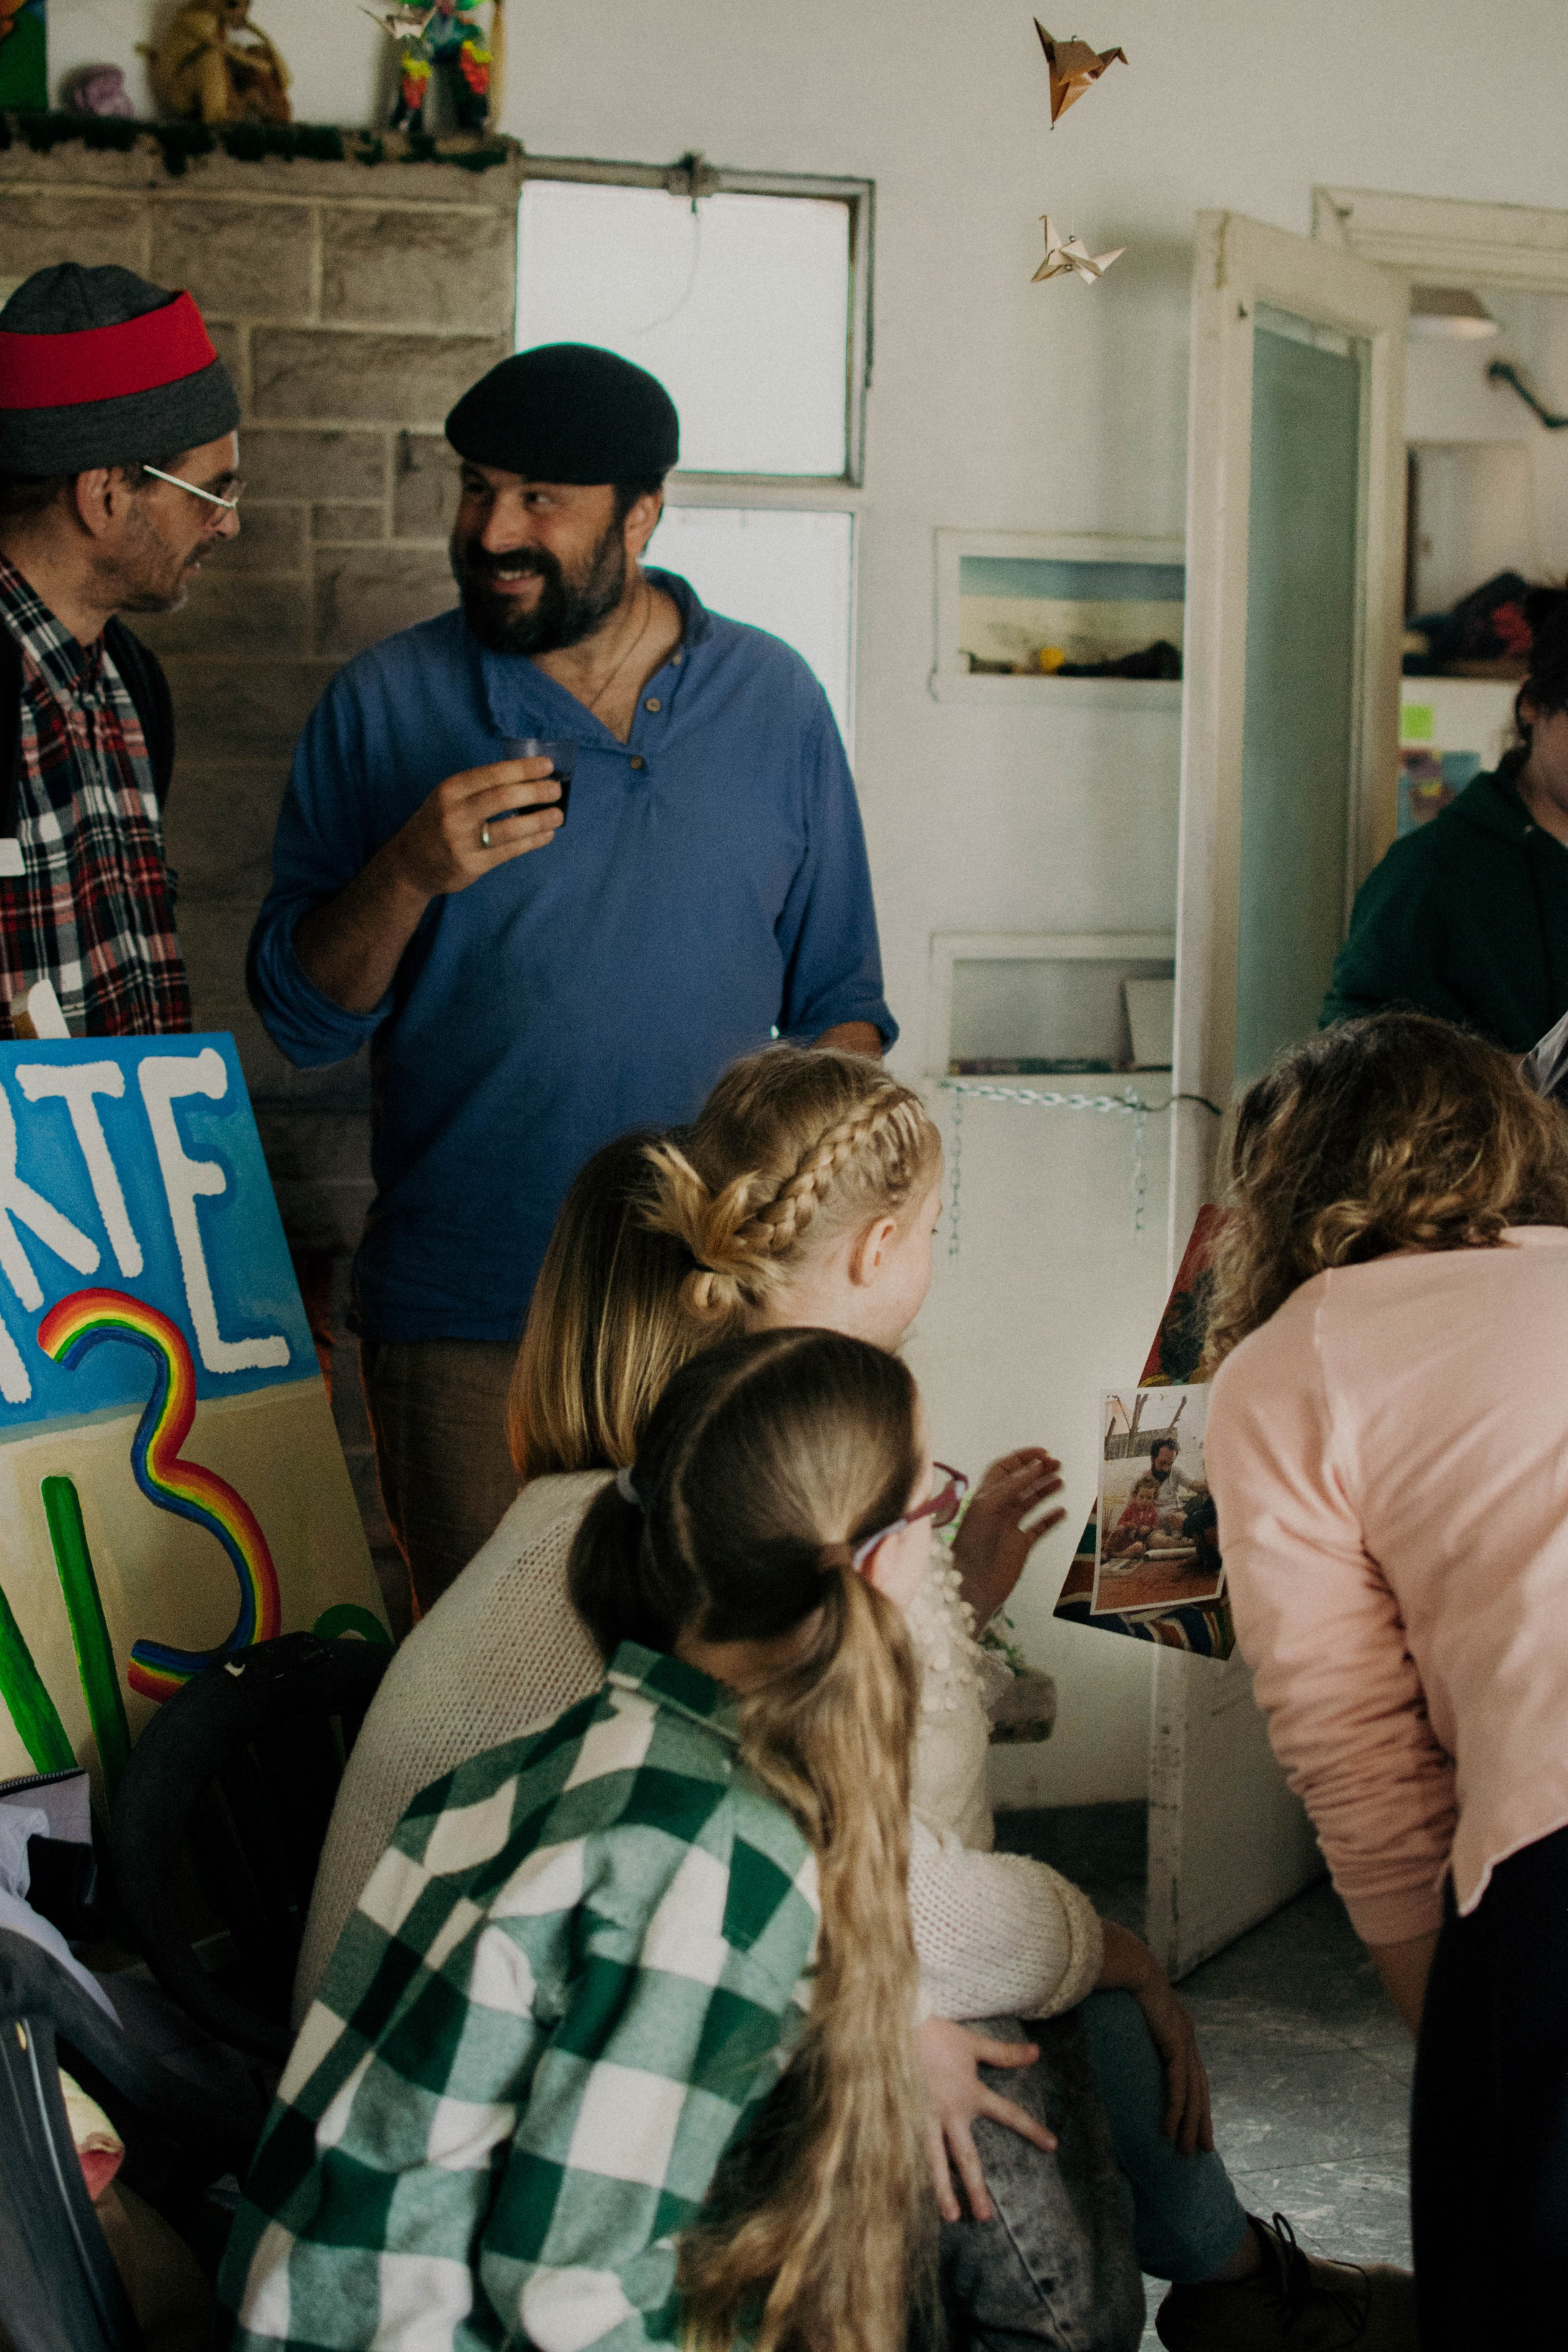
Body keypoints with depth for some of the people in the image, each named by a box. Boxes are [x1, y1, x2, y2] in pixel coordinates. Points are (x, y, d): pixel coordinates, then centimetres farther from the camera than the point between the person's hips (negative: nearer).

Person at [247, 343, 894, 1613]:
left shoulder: (775, 700, 6)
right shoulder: (384, 707, 1)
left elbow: (839, 994, 13)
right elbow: (303, 1018, 0)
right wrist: (408, 876, -17)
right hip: (464, 1323, -1)